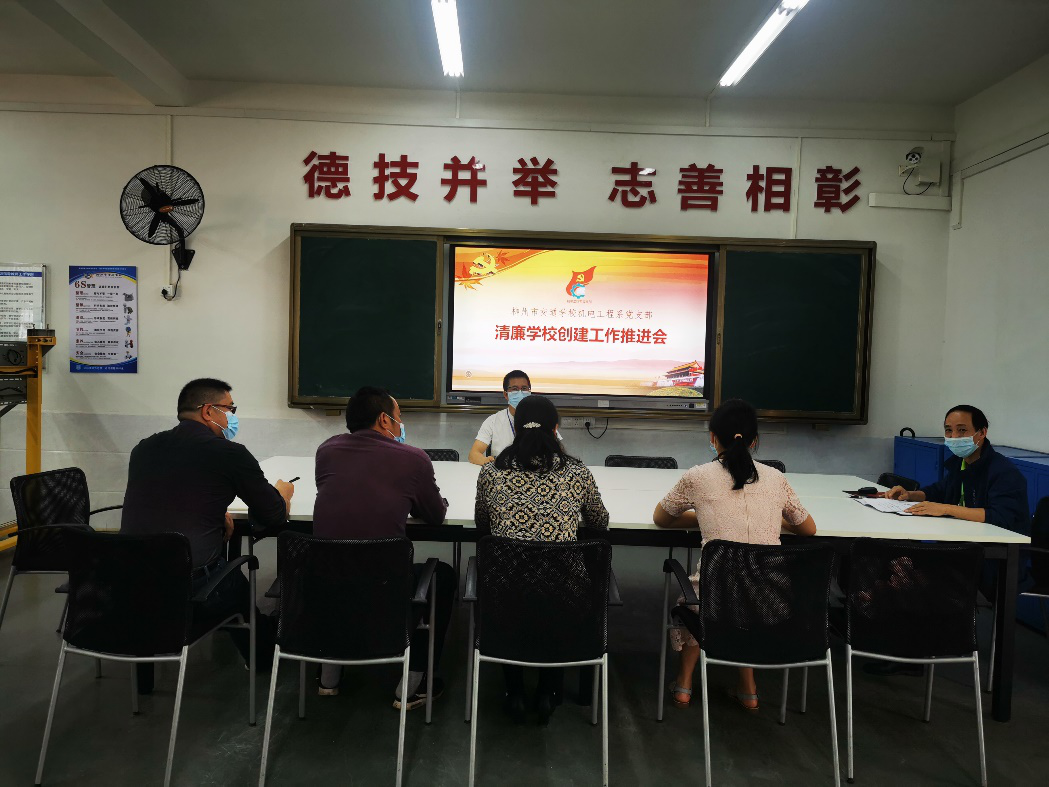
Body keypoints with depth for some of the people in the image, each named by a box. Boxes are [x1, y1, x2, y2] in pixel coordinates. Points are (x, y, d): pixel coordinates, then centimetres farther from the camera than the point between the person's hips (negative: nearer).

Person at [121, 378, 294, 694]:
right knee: (238, 585, 23)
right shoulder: (230, 454, -10)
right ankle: (265, 657, 43)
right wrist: (281, 492, 21)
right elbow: (274, 516, 0)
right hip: (191, 588, -5)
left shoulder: (143, 449, 7)